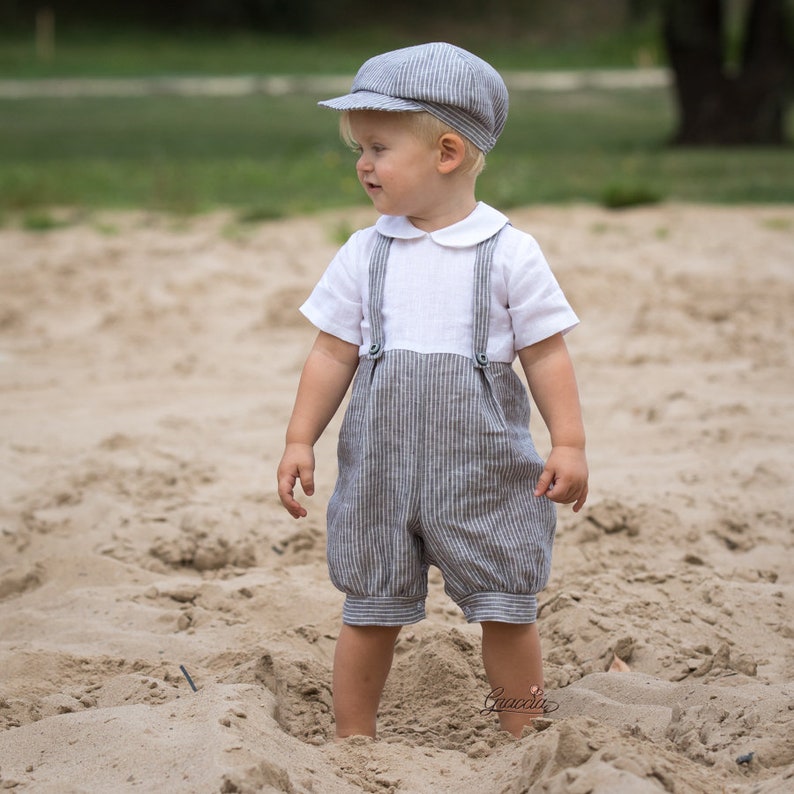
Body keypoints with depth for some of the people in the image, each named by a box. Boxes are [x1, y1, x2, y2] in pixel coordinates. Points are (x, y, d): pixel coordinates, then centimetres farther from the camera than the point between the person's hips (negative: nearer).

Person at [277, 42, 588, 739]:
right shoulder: (364, 255, 3)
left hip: (485, 465, -2)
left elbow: (546, 354, -2)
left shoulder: (509, 254, -5)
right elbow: (333, 353, 8)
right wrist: (300, 440, 3)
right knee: (370, 609, 7)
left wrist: (569, 444, -6)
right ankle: (353, 741, 19)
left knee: (506, 609, 3)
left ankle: (523, 741, 18)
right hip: (380, 464, 2)